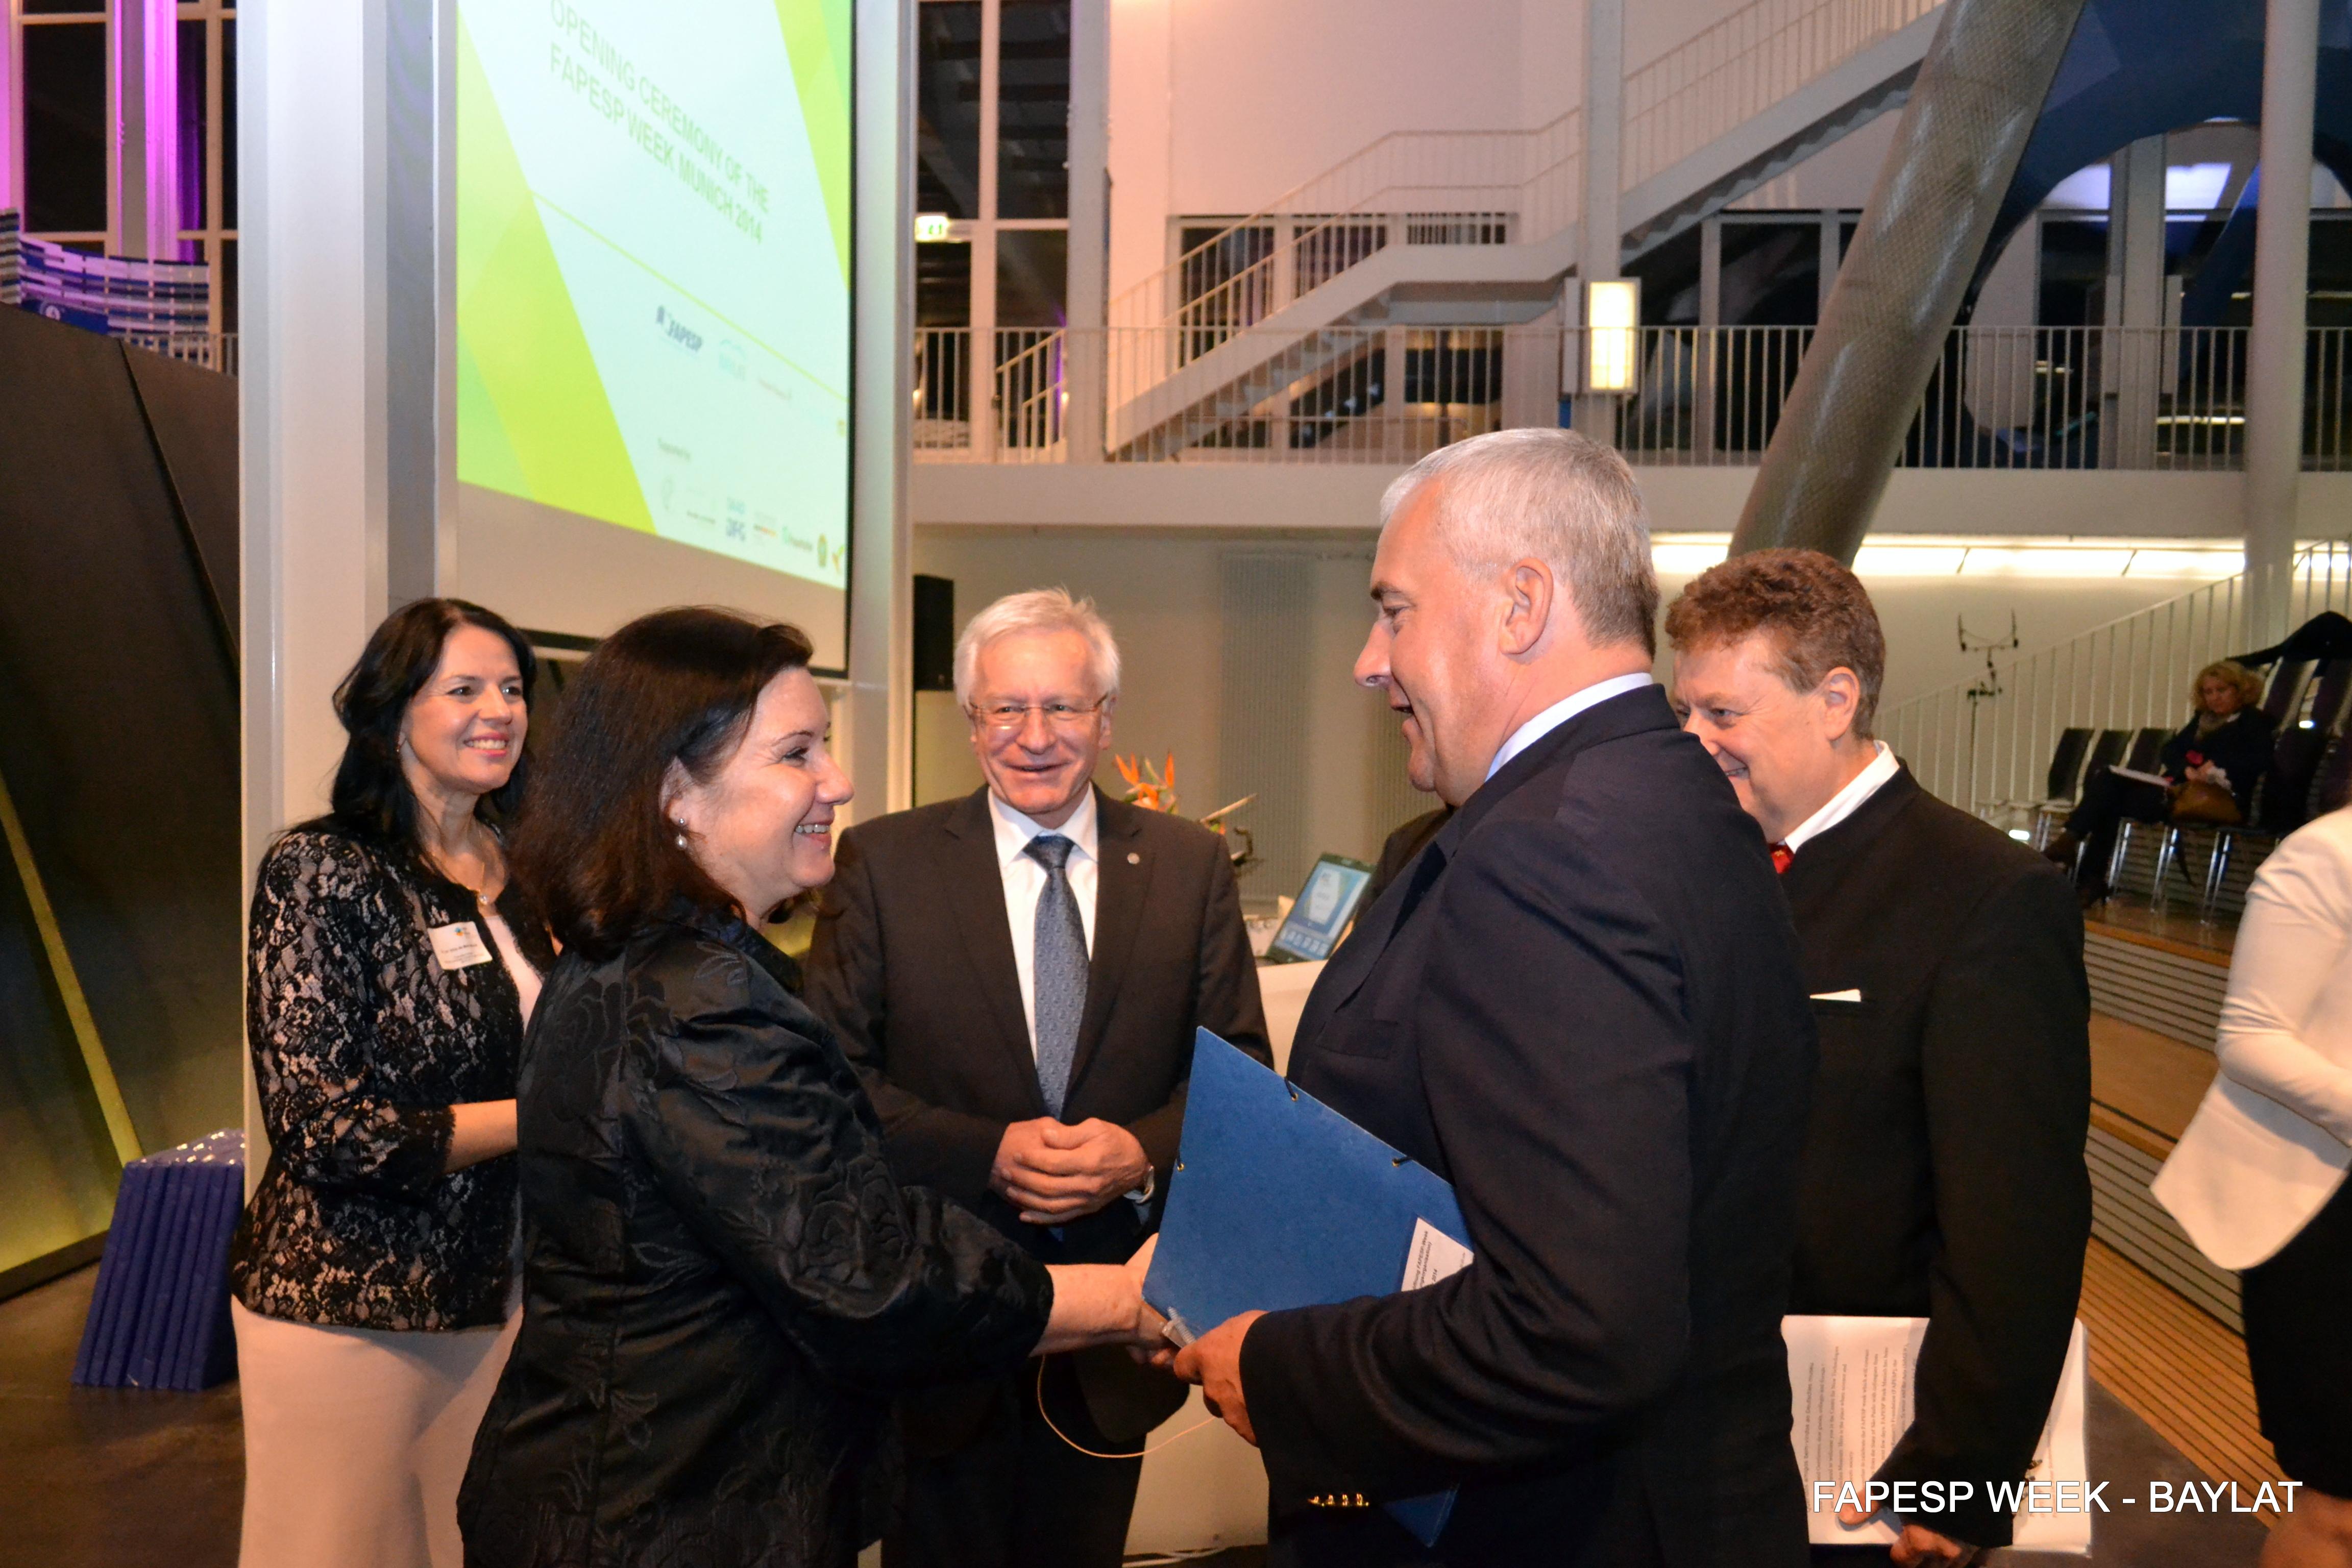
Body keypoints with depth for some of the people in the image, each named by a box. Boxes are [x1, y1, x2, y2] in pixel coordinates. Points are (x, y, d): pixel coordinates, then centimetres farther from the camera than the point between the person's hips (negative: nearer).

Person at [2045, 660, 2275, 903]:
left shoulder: (2256, 722, 8)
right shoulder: (2202, 719, 27)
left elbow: (2260, 760, -10)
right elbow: (2170, 750, 15)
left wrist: (2217, 766, -17)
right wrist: (2187, 770, -5)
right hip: (2178, 786, 8)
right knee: (2105, 777, -16)